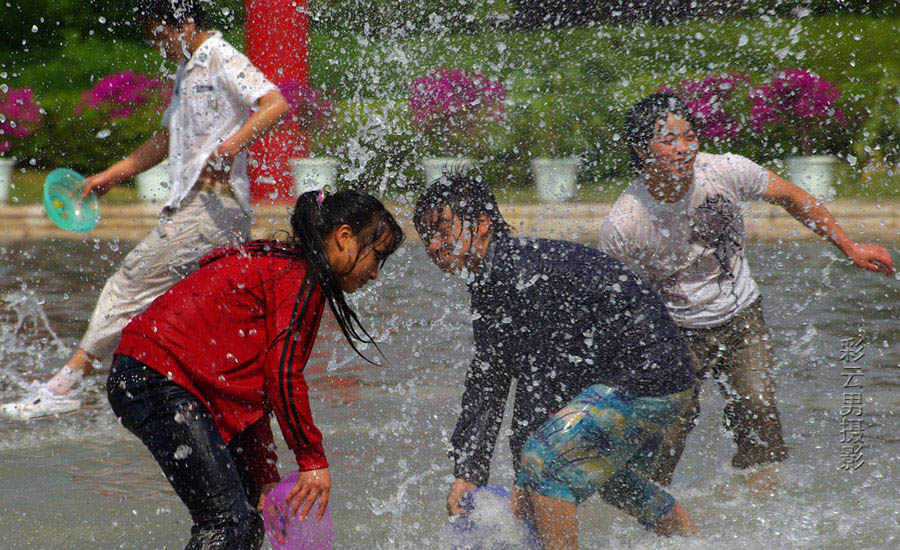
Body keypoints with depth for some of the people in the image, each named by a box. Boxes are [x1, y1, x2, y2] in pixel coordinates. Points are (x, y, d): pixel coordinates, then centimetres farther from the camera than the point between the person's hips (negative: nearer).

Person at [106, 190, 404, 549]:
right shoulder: (301, 277, -7)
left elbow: (255, 383, 24)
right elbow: (281, 373, -15)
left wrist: (266, 478, 21)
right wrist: (313, 458, -10)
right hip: (157, 381, -11)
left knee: (249, 519, 10)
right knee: (228, 521, -16)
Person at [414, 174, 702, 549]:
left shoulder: (522, 271, -21)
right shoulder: (489, 286, 12)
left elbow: (536, 377, -22)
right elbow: (484, 387, 11)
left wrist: (524, 481, -19)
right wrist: (467, 475, 3)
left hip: (644, 378, -11)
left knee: (544, 461, -23)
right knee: (609, 475, 33)